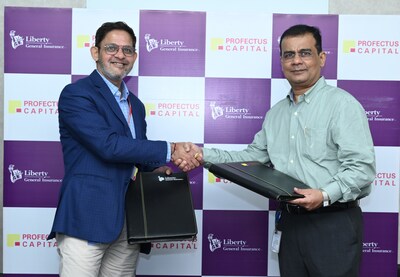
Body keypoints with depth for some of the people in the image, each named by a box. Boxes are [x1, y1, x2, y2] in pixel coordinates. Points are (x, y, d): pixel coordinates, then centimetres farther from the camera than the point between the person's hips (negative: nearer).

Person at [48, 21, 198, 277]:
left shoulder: (135, 105, 17)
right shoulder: (76, 94, -7)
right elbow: (108, 145, -19)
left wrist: (158, 167, 0)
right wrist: (169, 150, -17)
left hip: (128, 220, 7)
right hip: (87, 217, -6)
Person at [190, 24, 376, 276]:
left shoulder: (342, 103, -9)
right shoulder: (275, 113, 13)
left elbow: (362, 167, -16)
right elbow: (252, 157, 14)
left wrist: (325, 195, -30)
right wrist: (205, 155, 3)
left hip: (333, 223, -6)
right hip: (289, 221, 6)